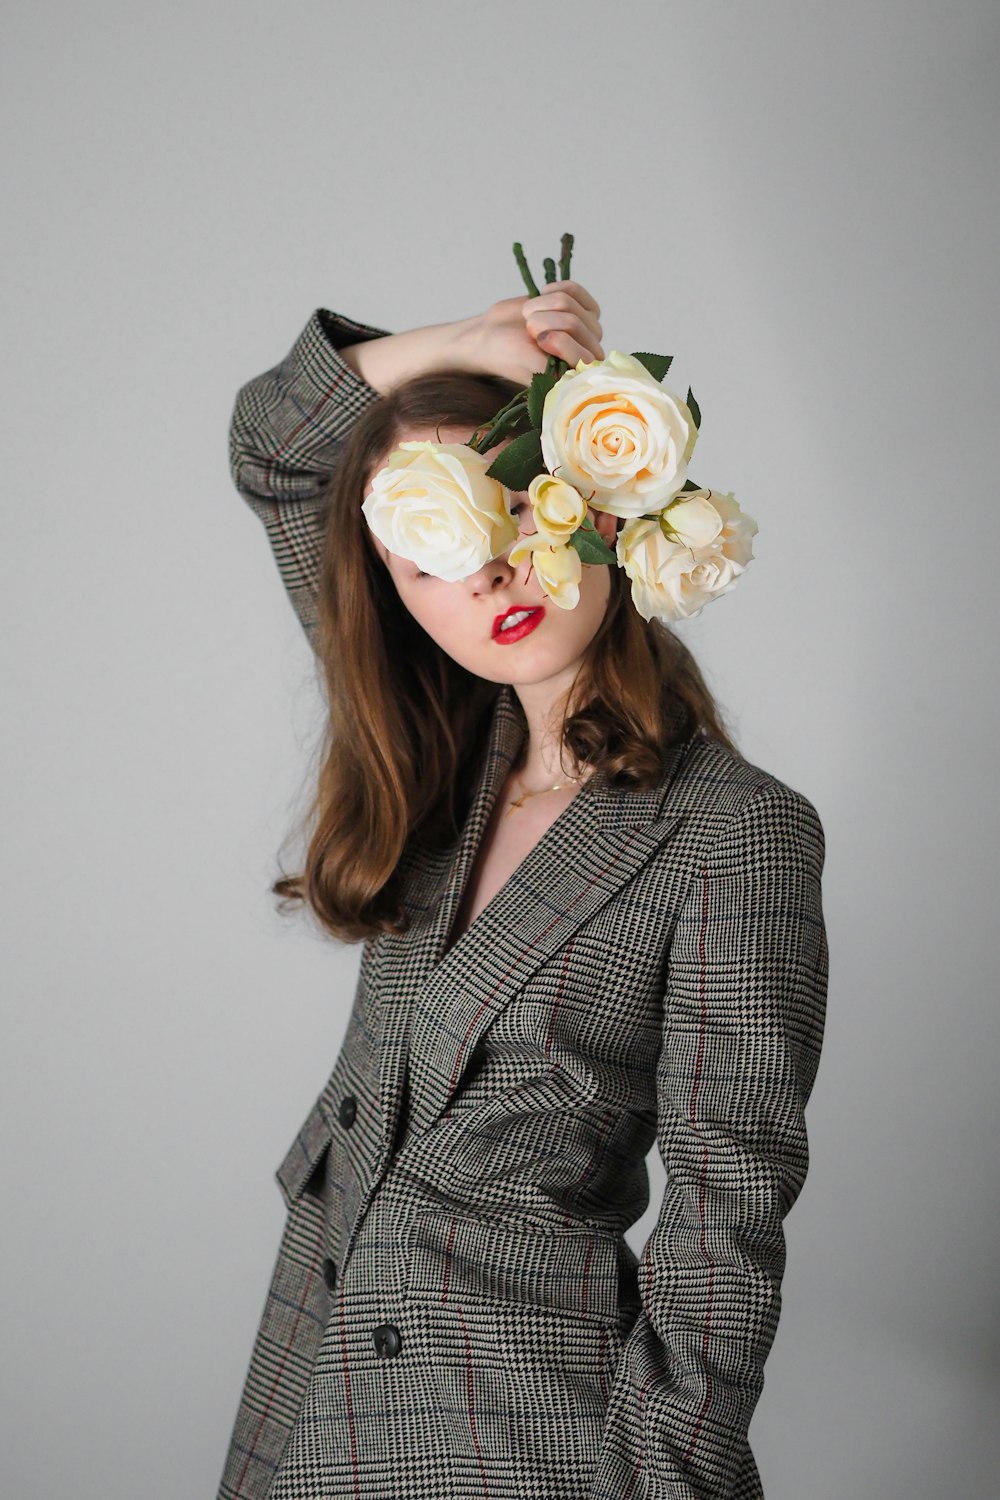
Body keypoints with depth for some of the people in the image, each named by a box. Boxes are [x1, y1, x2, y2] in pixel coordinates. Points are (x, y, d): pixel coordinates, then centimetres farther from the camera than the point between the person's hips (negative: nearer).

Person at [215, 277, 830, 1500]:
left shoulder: (738, 834, -16)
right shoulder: (444, 757, 2)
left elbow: (724, 1221, -14)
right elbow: (272, 449, 8)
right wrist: (459, 344, -5)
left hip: (522, 1401, -6)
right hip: (317, 1347, 6)